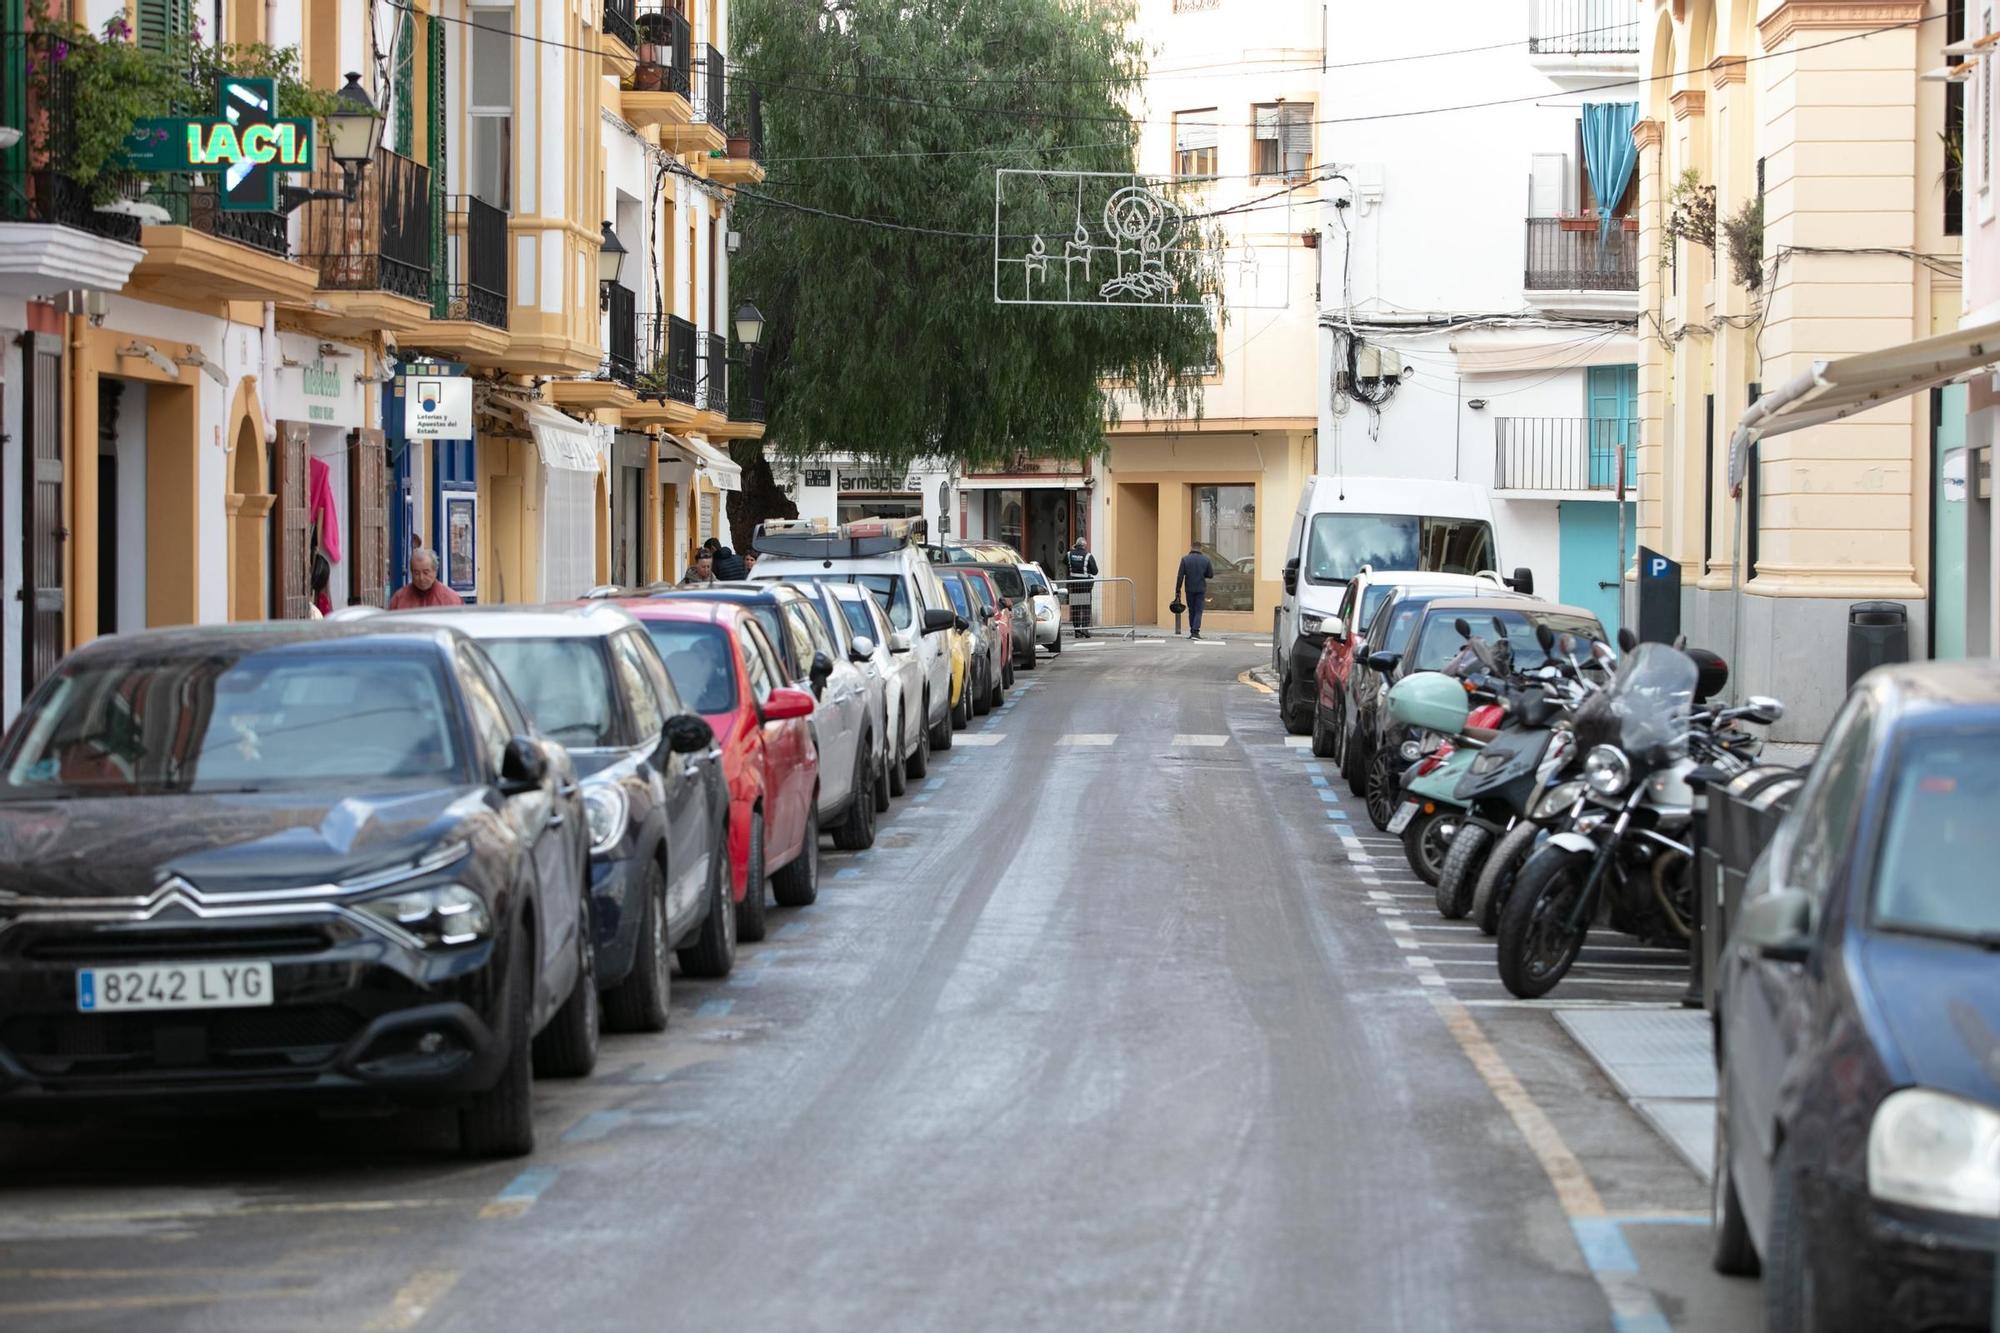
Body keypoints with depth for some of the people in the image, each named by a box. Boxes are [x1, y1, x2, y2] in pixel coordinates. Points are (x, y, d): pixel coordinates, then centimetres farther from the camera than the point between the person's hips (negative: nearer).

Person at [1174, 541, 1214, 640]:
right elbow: (1210, 575, 2)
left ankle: (1193, 632, 15)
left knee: (1191, 611, 12)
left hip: (1189, 589, 1)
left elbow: (1180, 576, -6)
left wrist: (1177, 591, -3)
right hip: (1201, 589, 0)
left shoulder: (1185, 559, -4)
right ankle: (1195, 632, -12)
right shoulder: (1205, 560, -3)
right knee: (1198, 611, 1)